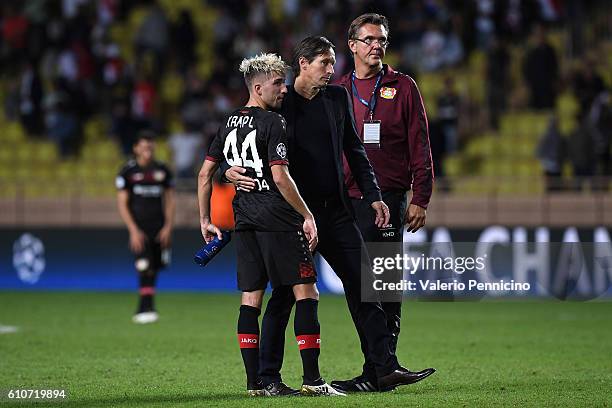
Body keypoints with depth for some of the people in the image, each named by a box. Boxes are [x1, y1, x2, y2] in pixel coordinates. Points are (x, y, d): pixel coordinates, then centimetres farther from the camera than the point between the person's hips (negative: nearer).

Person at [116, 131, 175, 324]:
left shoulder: (162, 171, 9)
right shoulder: (128, 171, -1)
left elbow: (169, 200, 13)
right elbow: (122, 204, -2)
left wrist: (168, 227, 0)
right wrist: (133, 230, -11)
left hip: (159, 229, 4)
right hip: (139, 229, -4)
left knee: (154, 269, 5)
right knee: (145, 269, -16)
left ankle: (142, 310, 19)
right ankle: (147, 309, -18)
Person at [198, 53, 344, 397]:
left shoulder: (229, 124, 13)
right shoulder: (272, 123, -10)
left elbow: (206, 173, 16)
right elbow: (280, 177, -18)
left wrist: (205, 220, 23)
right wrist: (308, 216, -13)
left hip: (245, 222, 8)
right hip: (277, 219, -8)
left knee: (251, 297, 7)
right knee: (306, 292, -4)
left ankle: (256, 381, 6)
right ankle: (312, 379, -8)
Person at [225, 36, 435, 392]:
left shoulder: (338, 97, 10)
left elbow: (354, 150, 16)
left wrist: (372, 196, 10)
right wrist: (231, 171, -23)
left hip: (335, 210, 5)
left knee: (363, 285, 2)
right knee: (285, 294, 0)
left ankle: (385, 368, 4)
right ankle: (267, 375, 8)